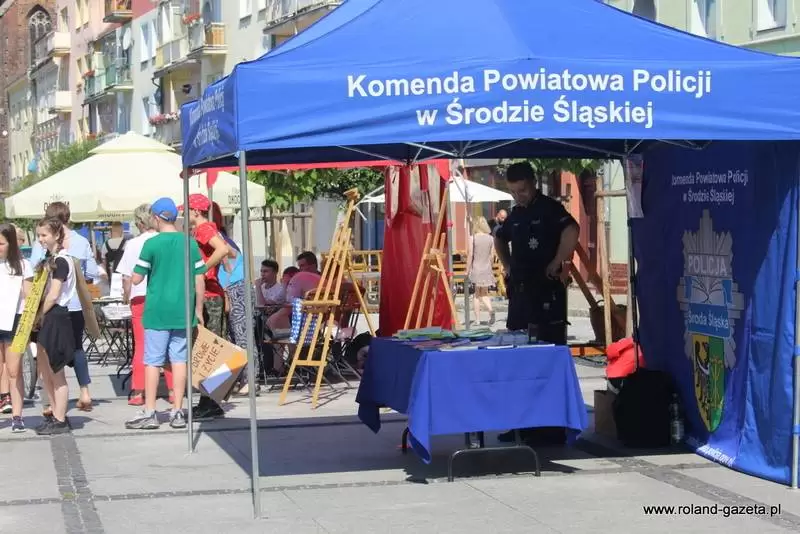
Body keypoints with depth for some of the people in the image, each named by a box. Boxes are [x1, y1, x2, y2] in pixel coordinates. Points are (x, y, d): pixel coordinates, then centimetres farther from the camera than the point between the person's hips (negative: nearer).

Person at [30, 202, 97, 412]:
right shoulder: (82, 242, -2)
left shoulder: (42, 244, -10)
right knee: (76, 346, 18)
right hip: (76, 303, 3)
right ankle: (85, 393, 15)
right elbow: (92, 273, 0)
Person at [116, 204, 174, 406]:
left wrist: (126, 296, 9)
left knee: (141, 345, 5)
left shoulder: (133, 244, -5)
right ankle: (173, 390, 10)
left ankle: (138, 392, 3)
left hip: (140, 298, -2)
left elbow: (127, 277, -6)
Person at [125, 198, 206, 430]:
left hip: (157, 311, -3)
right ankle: (177, 412, 8)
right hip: (182, 311, 3)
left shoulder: (152, 244, -7)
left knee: (153, 361, 2)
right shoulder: (190, 244, 2)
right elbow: (200, 280, 4)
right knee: (179, 360, 6)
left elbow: (136, 279, -5)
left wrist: (131, 277, 18)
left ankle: (149, 413, 2)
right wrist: (198, 309, 13)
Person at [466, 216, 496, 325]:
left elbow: (470, 255, -8)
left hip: (476, 268, -3)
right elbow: (492, 256, 5)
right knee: (484, 293, 12)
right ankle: (490, 309, -15)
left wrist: (467, 270, 0)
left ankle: (477, 319, 7)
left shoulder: (473, 238, -9)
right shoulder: (490, 238, 0)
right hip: (487, 269, 3)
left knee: (477, 294, 7)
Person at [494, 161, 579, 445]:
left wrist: (556, 265, -21)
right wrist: (508, 266, 21)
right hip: (520, 292, 9)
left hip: (546, 294, -9)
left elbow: (571, 232, -28)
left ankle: (553, 427, -5)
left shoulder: (550, 208, -8)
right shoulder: (516, 214, 15)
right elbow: (499, 239, 35)